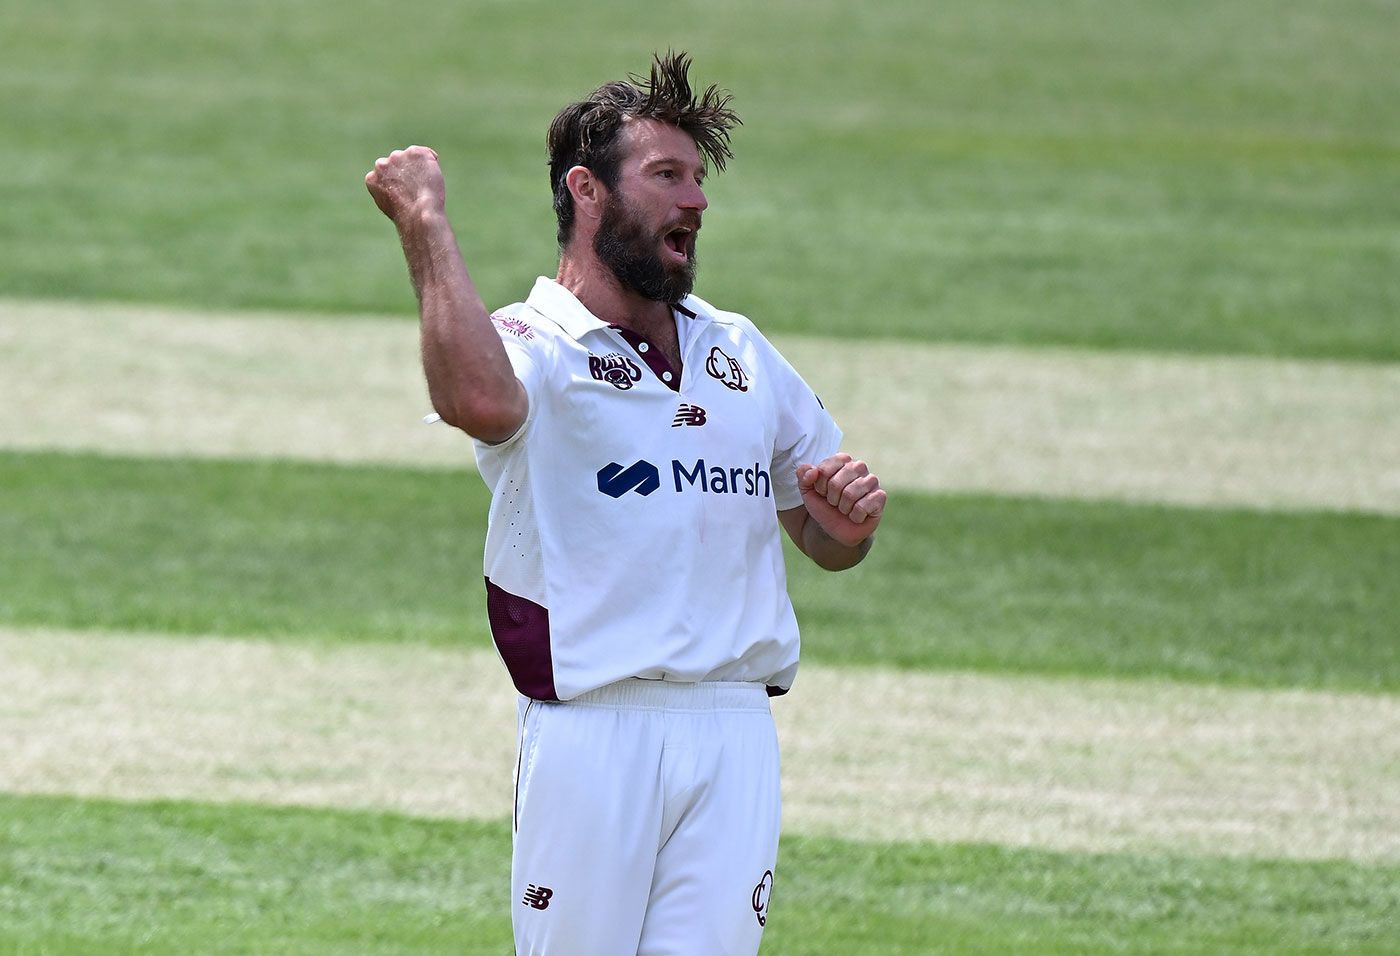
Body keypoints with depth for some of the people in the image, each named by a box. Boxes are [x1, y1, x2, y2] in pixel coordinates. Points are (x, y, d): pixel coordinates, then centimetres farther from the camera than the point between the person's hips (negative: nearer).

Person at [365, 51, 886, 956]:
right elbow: (479, 400, -28)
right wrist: (425, 223, -22)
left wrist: (846, 523, 2)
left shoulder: (743, 353, 19)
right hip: (594, 737, -4)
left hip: (735, 742, 4)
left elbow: (824, 540, 27)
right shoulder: (534, 345, -1)